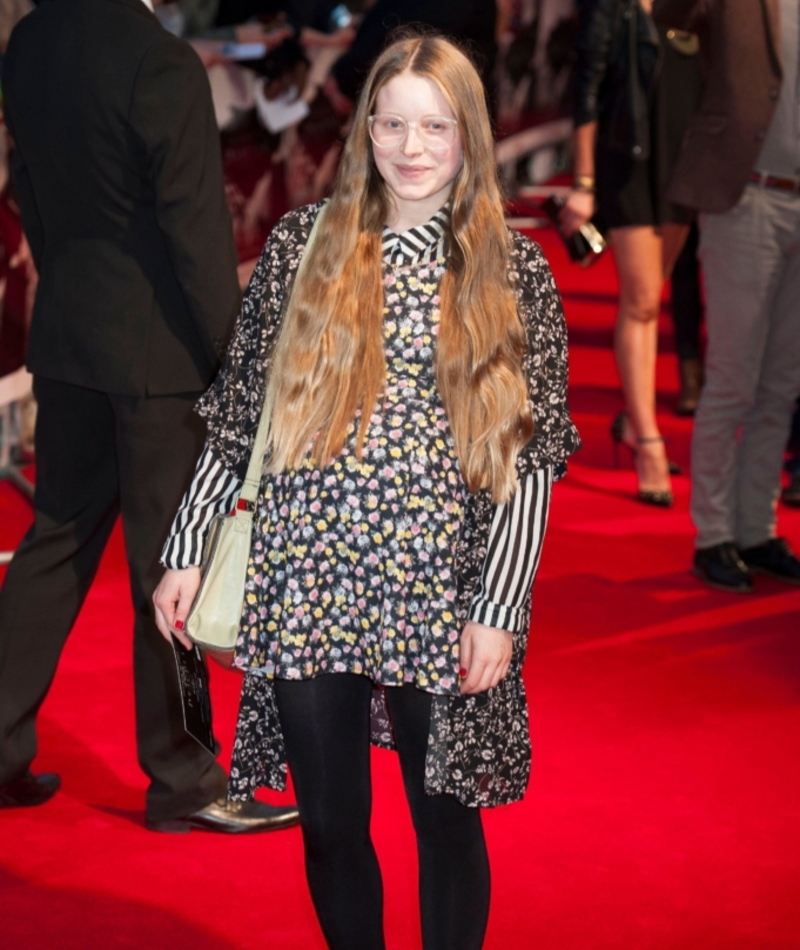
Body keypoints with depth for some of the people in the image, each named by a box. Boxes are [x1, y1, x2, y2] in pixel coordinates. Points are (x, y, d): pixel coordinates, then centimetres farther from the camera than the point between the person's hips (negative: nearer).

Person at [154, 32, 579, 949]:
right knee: (330, 822, 10)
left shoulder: (513, 272, 1)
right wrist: (186, 549, 6)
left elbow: (533, 454, -1)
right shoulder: (300, 244, 4)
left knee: (446, 821, 8)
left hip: (440, 596, -1)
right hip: (305, 586, 1)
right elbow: (237, 411, 8)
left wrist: (501, 607, -6)